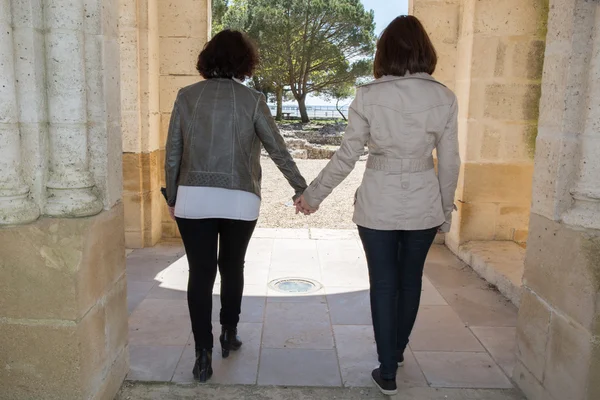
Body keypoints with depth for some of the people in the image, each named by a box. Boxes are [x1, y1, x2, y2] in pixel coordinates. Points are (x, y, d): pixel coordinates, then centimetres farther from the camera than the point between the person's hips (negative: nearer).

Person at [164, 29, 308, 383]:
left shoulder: (187, 96, 4)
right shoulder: (252, 99, -1)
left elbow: (173, 155, 5)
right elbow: (279, 150, 1)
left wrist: (172, 197, 15)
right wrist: (302, 189, 12)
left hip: (193, 199, 1)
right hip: (240, 201, 0)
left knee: (200, 273, 6)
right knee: (232, 268, 18)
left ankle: (204, 354, 7)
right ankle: (229, 335, 32)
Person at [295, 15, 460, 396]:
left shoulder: (369, 96, -10)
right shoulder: (444, 97, -5)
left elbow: (346, 157, -9)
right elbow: (449, 162, -1)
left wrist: (313, 195, 3)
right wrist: (446, 211, 11)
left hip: (378, 206, -2)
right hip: (423, 206, 2)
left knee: (384, 284, 10)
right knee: (410, 279, 20)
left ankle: (388, 372, 19)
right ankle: (397, 351, 41)